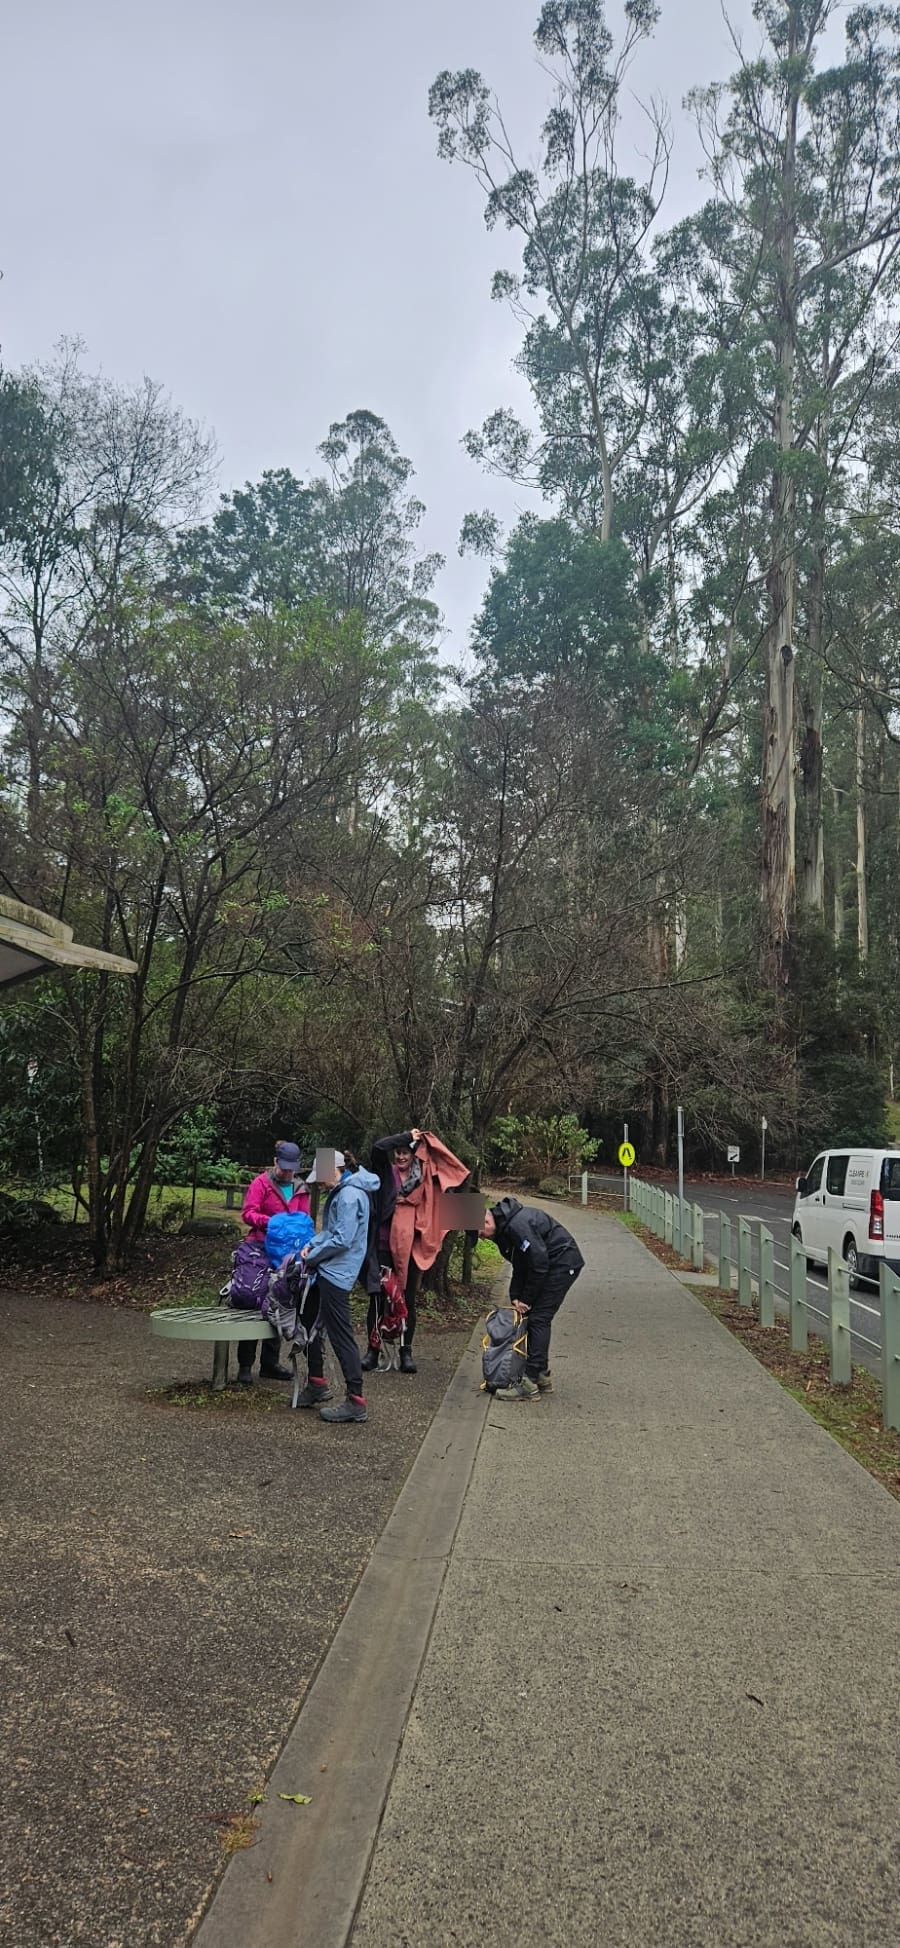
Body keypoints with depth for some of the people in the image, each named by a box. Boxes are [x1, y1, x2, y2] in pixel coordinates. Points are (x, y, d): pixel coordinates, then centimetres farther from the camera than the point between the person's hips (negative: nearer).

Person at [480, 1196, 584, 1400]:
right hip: (552, 1264, 10)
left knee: (538, 1319, -11)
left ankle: (529, 1384, -11)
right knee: (538, 1319, 11)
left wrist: (526, 1299, -13)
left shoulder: (517, 1225, -27)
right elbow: (519, 1266, 13)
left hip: (564, 1263, -10)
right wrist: (515, 1297, 2)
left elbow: (539, 1262, -24)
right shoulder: (503, 1226, 5)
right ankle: (541, 1376, 20)